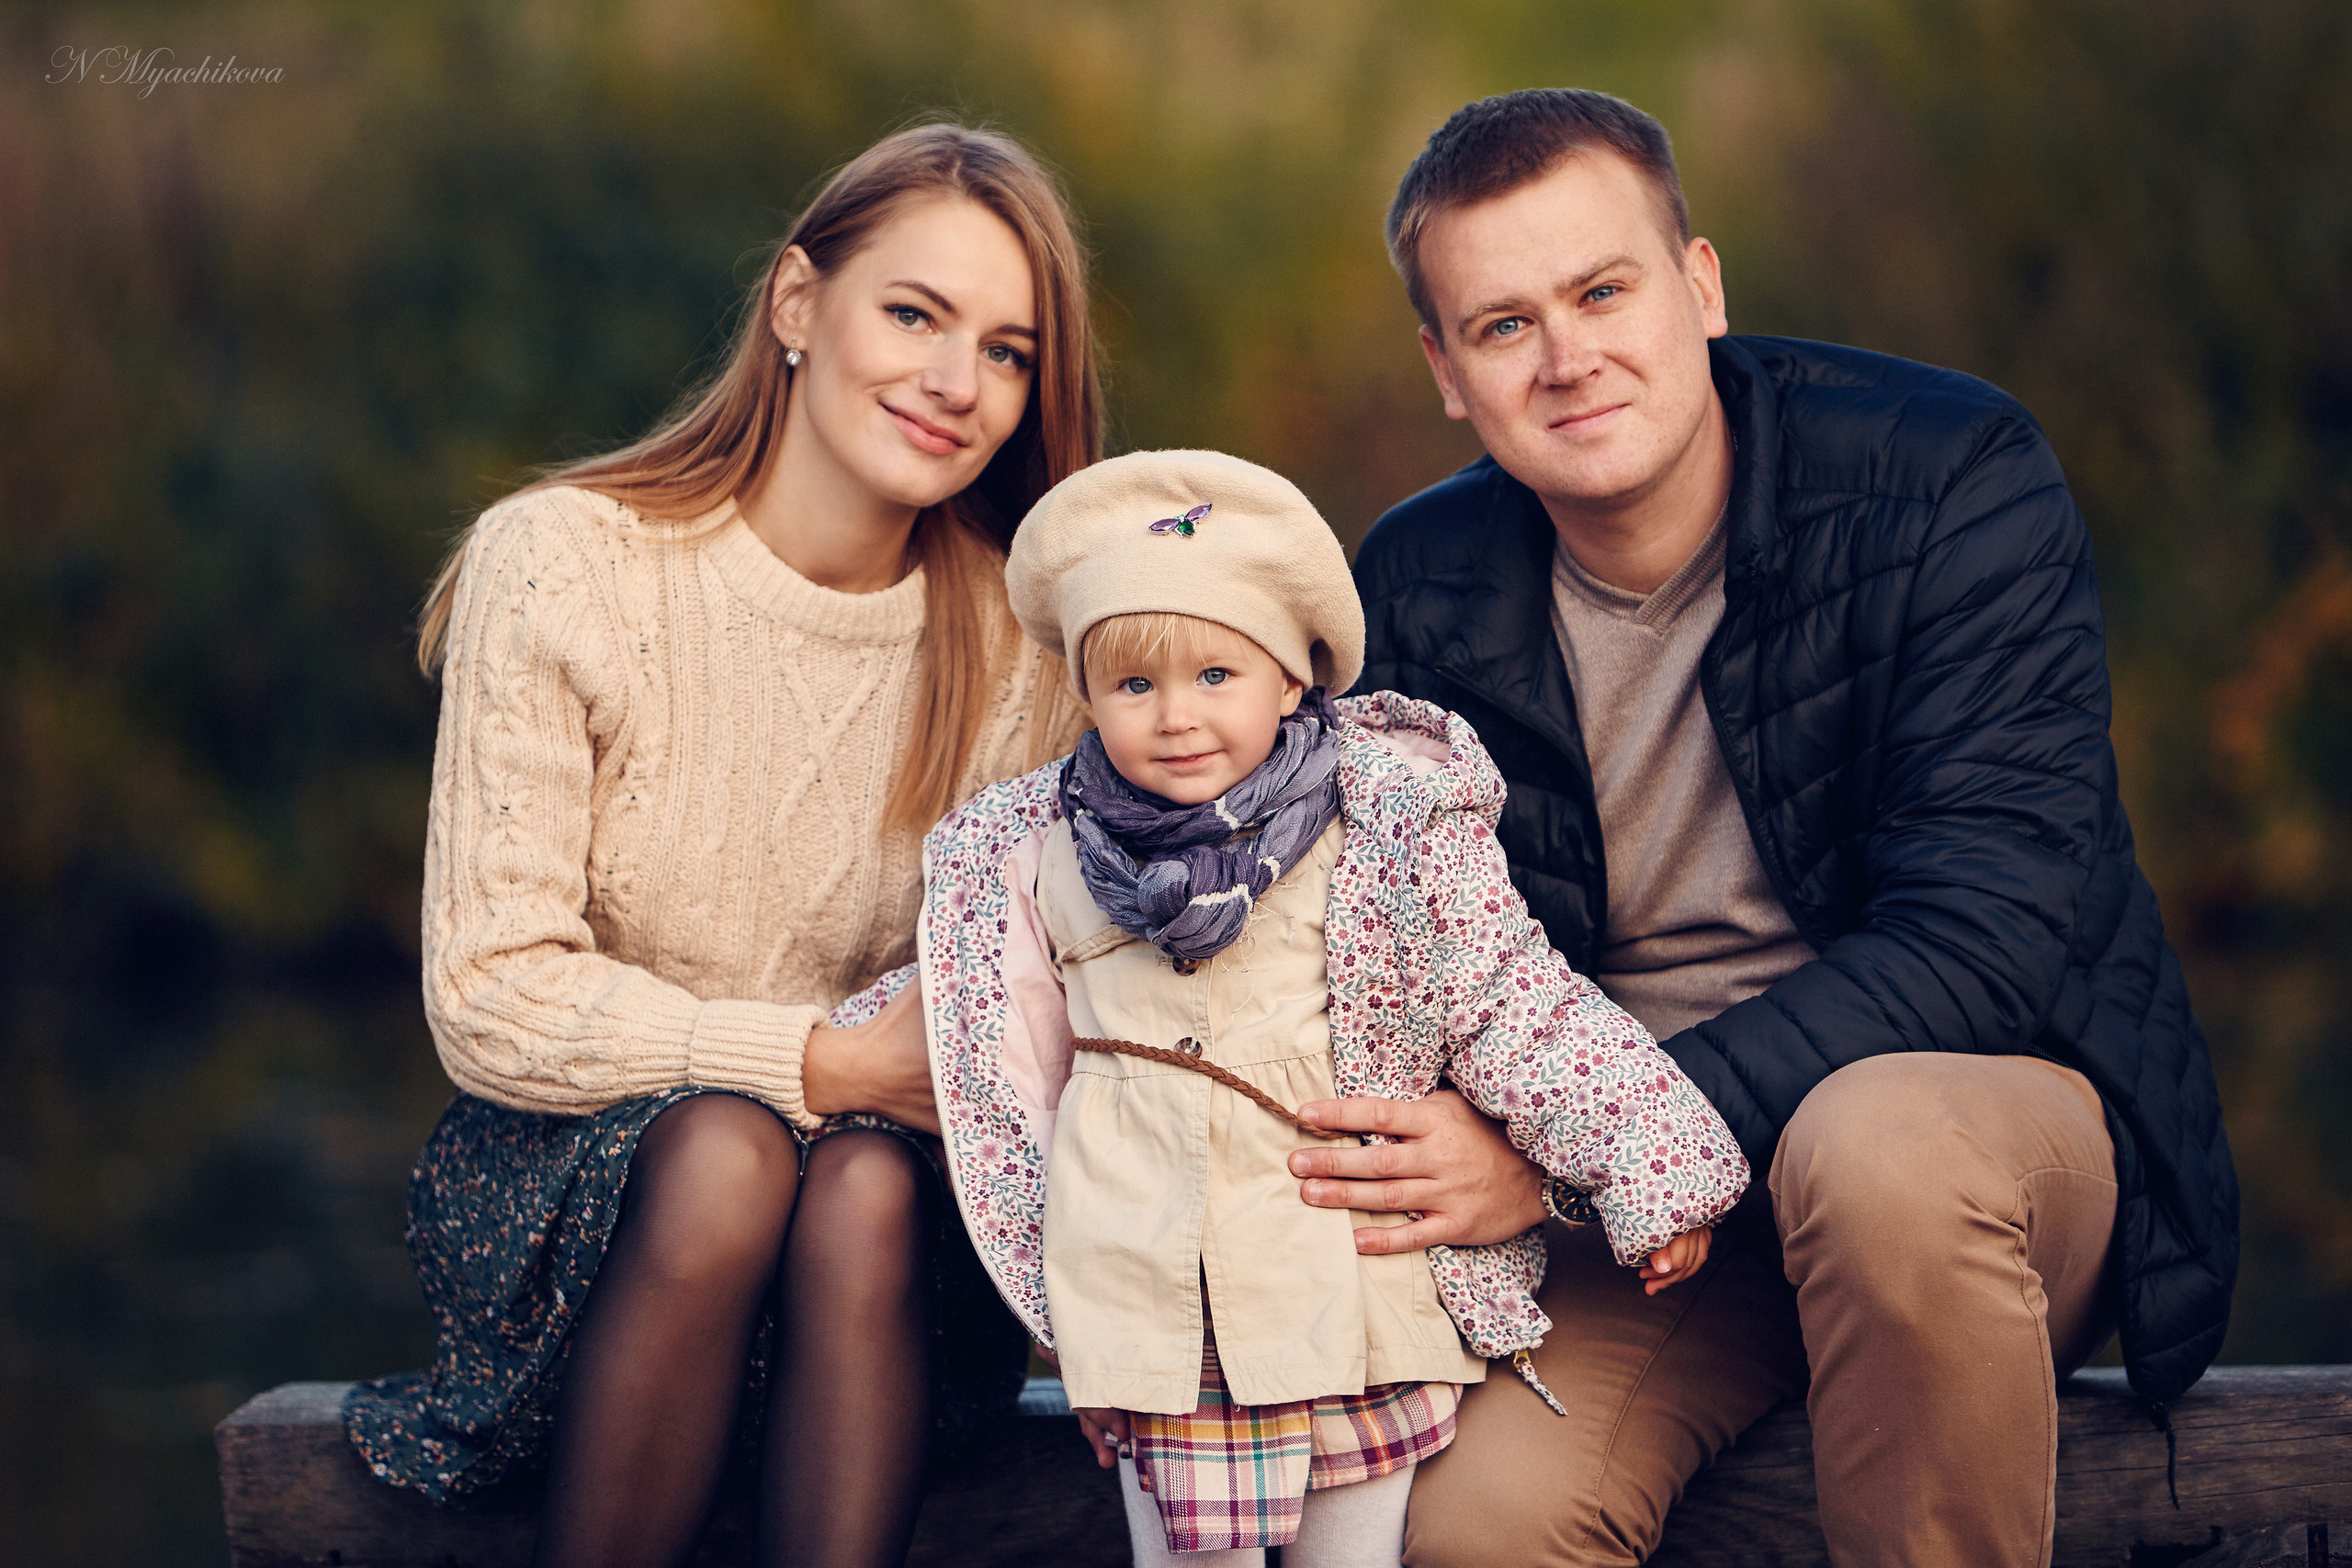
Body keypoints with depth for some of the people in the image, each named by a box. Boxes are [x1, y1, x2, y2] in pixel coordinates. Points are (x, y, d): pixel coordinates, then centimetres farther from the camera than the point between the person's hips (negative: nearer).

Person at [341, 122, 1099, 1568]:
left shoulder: (1020, 643, -2)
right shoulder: (560, 566, -11)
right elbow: (493, 1002, -15)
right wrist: (823, 1060, -23)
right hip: (567, 1177, -2)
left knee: (868, 1187, -32)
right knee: (723, 1151, -34)